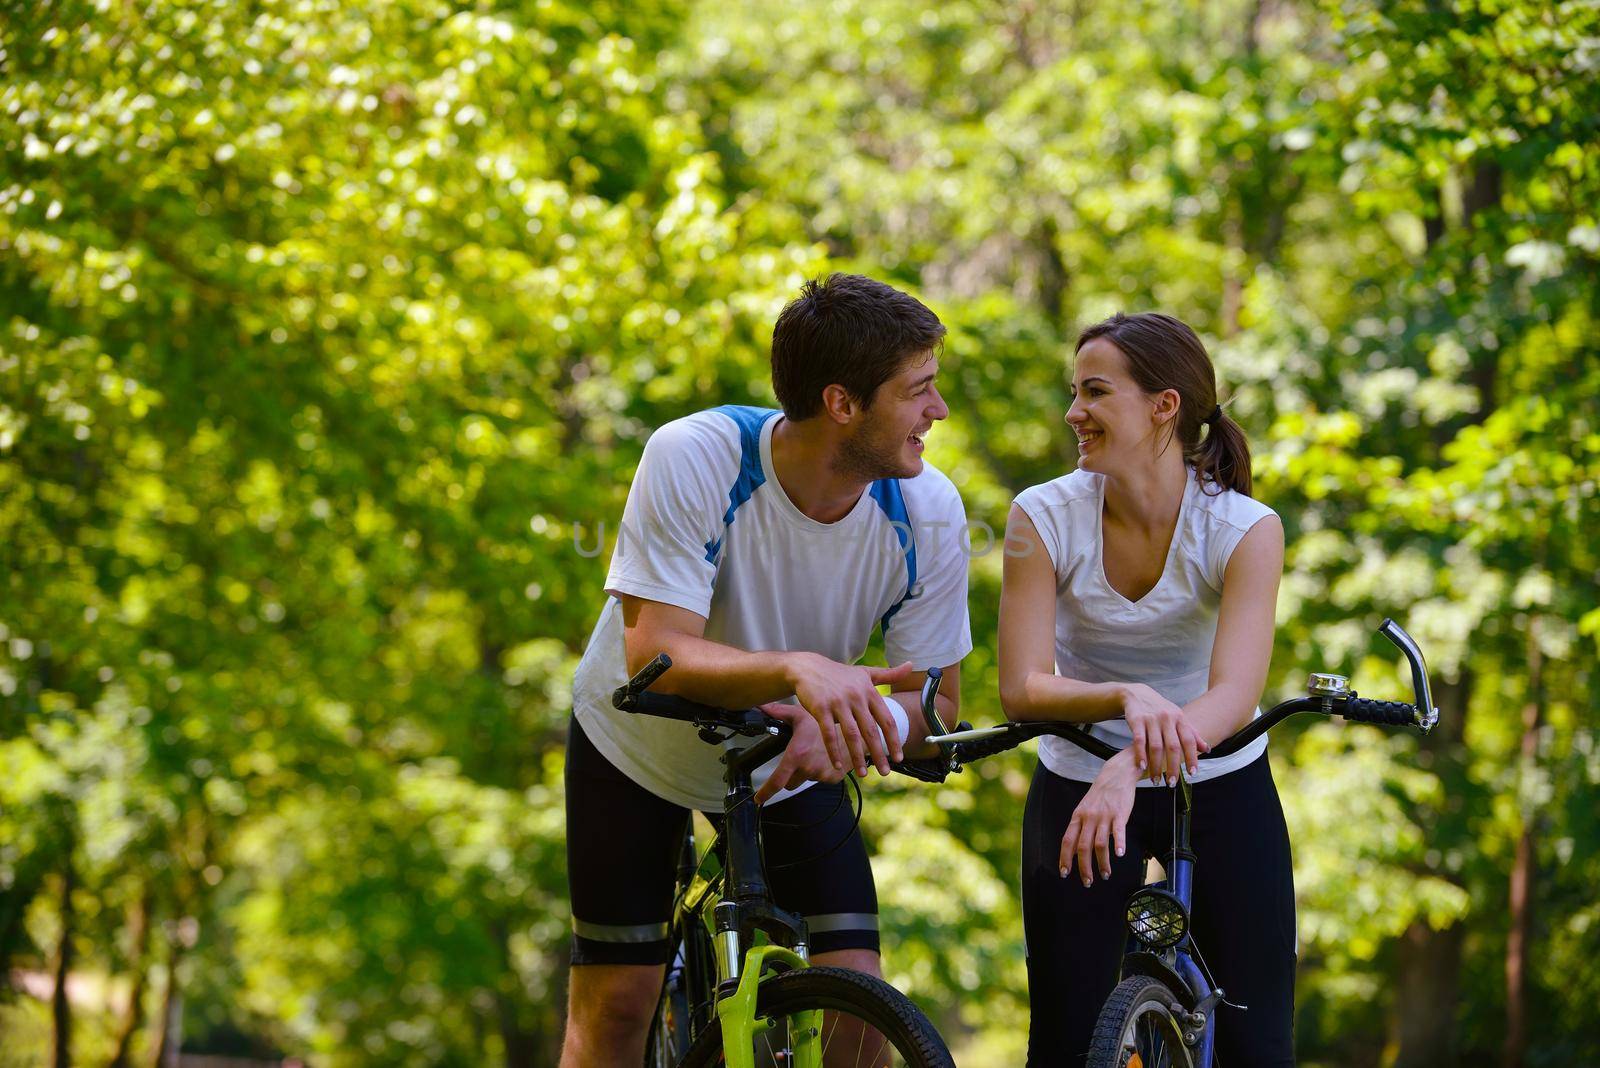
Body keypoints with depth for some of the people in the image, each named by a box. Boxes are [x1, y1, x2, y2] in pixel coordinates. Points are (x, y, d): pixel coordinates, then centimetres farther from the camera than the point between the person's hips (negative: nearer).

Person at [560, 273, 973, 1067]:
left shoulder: (927, 510, -23)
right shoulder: (691, 458, -33)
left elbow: (934, 697, -16)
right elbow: (655, 655, -38)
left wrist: (845, 728, -39)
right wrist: (800, 668, -56)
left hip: (794, 764, 2)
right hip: (640, 754, -2)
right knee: (616, 1003, -2)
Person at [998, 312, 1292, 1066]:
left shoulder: (1245, 529, -17)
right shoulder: (1044, 517, -14)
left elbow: (1233, 695, -28)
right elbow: (1023, 688, -19)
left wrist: (1128, 770, -45)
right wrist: (1126, 698, -40)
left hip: (1219, 786, 0)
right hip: (1078, 789, 1)